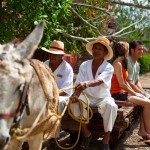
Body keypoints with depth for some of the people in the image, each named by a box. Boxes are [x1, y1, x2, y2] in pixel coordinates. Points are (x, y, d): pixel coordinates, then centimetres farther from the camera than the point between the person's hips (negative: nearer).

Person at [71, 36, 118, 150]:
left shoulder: (109, 67, -9)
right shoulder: (84, 65, -1)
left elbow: (99, 81, -30)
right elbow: (79, 84, -8)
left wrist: (86, 84, -51)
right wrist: (76, 94, -31)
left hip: (103, 98, -2)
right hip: (87, 97, 2)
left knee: (111, 106, -34)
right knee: (75, 102, -30)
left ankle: (106, 140, -19)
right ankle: (86, 133, -11)